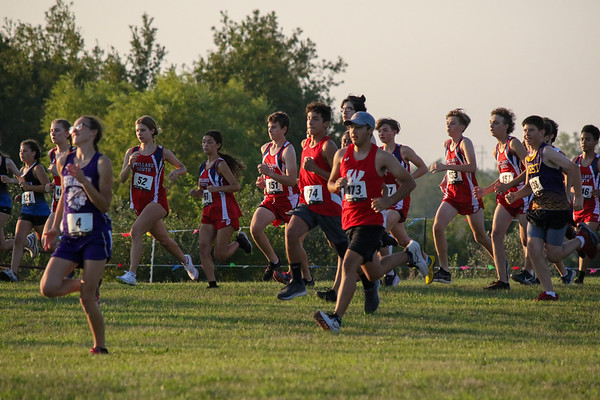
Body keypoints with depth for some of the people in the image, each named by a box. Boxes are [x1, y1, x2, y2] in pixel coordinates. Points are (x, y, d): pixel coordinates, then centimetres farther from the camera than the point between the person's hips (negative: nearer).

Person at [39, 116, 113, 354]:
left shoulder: (102, 163, -7)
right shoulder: (64, 162, 9)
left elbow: (104, 204, -11)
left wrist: (83, 180, -21)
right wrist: (55, 228, 21)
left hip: (96, 236, -5)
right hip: (71, 236, 5)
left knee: (87, 298, -9)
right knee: (48, 288, -10)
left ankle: (100, 346, 7)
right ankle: (83, 285, 20)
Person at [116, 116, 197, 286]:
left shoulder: (162, 153, -1)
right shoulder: (132, 152, 6)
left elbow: (183, 168, 12)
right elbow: (122, 178, -2)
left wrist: (176, 172, -11)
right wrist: (129, 164, -21)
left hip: (156, 200, -5)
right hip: (139, 202, 5)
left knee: (136, 231, -26)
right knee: (163, 239, 18)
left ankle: (132, 274, -31)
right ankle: (184, 259, 46)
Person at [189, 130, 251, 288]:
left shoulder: (221, 164, -10)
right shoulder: (203, 166, 14)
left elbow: (236, 186, -13)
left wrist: (217, 188, -24)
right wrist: (195, 192, 0)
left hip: (225, 211, -8)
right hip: (209, 211, 8)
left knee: (220, 255, -7)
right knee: (203, 247, -8)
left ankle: (239, 241, 21)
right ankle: (212, 283, -5)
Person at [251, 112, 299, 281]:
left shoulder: (288, 150, -13)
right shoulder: (265, 148, 12)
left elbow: (292, 180, -22)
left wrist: (270, 173, -30)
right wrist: (263, 181, 12)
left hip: (287, 199, -6)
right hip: (270, 198, 6)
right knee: (255, 228, -15)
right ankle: (273, 261, 4)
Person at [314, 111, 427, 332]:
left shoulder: (382, 157, -7)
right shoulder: (342, 155, 7)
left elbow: (409, 182, 0)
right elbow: (330, 184, 19)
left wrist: (389, 201, -14)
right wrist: (337, 185, -6)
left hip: (371, 221, -7)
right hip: (349, 220, 7)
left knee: (349, 265, -24)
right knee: (374, 274, 21)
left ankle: (336, 318, -23)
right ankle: (409, 254, 51)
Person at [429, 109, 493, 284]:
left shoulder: (465, 143, -12)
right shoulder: (447, 144, 11)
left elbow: (472, 166, -27)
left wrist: (446, 167, -31)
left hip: (469, 195, -6)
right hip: (452, 195, 6)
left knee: (480, 236, 3)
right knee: (437, 227, -14)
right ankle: (444, 271, -10)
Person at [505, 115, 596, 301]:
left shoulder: (547, 152, -11)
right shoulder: (529, 157, 15)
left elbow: (572, 168, -19)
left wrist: (578, 196, -18)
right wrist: (515, 195, 5)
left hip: (556, 207, -8)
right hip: (538, 208, 8)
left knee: (553, 255, -4)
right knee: (533, 249, -7)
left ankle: (582, 238, 23)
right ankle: (549, 293, 0)